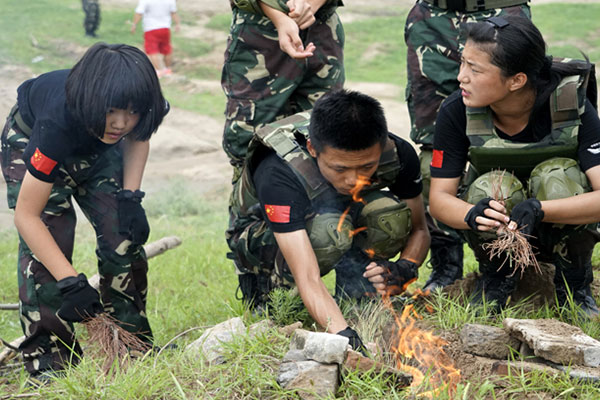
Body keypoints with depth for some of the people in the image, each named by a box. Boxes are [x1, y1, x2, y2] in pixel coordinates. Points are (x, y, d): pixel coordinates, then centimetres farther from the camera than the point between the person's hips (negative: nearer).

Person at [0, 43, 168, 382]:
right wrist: (71, 282, -42)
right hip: (29, 141, -4)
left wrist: (131, 196, -17)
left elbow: (137, 137, -3)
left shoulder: (131, 113, -32)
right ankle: (48, 357, -15)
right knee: (49, 237, -21)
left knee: (124, 234, -10)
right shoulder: (58, 120, -44)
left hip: (95, 147, 4)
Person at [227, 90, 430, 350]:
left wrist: (405, 269, -30)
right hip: (259, 232, -4)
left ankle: (358, 297, -4)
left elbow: (418, 229, -10)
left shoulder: (397, 154, -27)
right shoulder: (279, 175, -41)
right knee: (329, 230, -38)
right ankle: (262, 280, -9)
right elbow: (307, 279, -47)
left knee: (392, 216, -30)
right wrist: (344, 336, -61)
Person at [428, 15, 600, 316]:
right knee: (492, 187, -31)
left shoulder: (573, 106, -25)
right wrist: (472, 214, -40)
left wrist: (538, 210, -48)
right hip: (498, 235, 1)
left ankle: (574, 286, -7)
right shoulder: (456, 112, -20)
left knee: (557, 177, -32)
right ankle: (496, 280, -1)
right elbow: (439, 197, -15)